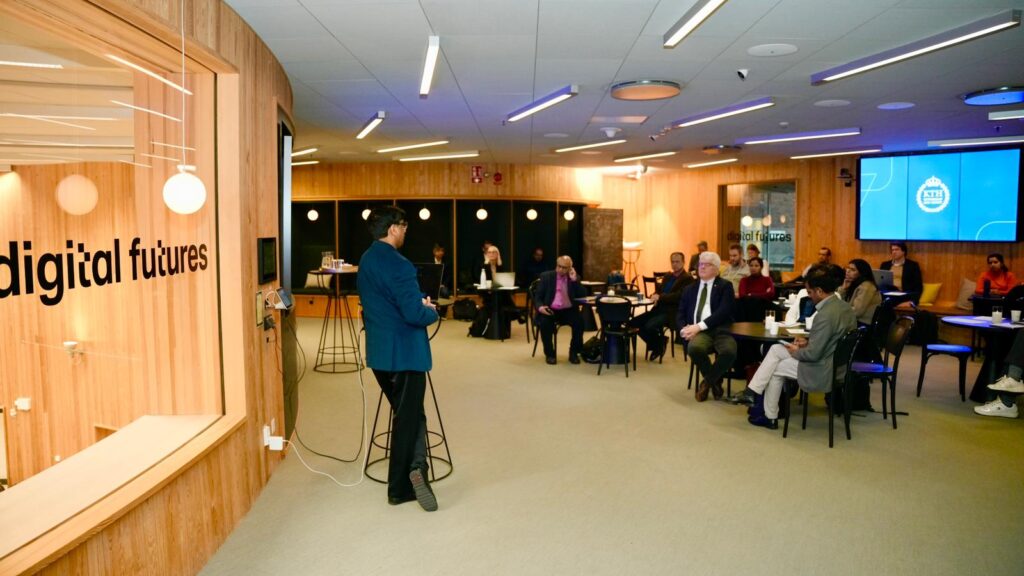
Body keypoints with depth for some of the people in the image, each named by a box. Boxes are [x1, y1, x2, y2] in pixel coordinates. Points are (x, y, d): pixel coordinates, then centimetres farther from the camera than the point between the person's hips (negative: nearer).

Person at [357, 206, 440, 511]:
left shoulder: (366, 261, 10)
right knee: (408, 418, 2)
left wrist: (418, 303, 12)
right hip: (404, 352, -8)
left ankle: (414, 468, 5)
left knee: (408, 414, 16)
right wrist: (431, 310, -3)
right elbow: (415, 315, -23)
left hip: (379, 351, 9)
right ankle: (399, 488, 10)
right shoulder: (398, 264, -19)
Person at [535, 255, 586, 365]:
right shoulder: (546, 276, 2)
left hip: (568, 310, 1)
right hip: (550, 310, -1)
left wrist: (574, 280, -13)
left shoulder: (575, 278, 7)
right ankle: (549, 354, -12)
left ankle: (573, 353, -8)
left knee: (579, 321, -27)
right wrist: (540, 307, -21)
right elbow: (537, 296, 0)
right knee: (544, 322, -32)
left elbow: (583, 295, -5)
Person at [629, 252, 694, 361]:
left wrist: (660, 297, -22)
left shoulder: (687, 279, -5)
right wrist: (656, 297, -2)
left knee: (649, 326, -30)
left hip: (672, 312, -8)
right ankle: (656, 343, 9)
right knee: (633, 322, -8)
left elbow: (679, 296, -17)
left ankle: (660, 344, 1)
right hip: (659, 309, 8)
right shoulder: (667, 277, 20)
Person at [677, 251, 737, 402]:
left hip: (720, 330, -2)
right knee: (694, 347, -34)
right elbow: (680, 313, 17)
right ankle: (715, 381, -4)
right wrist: (684, 328, -6)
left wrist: (699, 326, -17)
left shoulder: (725, 286, 9)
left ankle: (707, 382, -4)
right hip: (698, 331, 2)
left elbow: (723, 312, -6)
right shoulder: (691, 288, 23)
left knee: (729, 351, -35)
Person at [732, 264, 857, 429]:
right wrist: (808, 341, 7)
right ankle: (752, 393, 15)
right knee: (776, 349, 12)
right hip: (837, 363, 9)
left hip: (824, 372, -9)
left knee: (777, 368, 10)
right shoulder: (843, 306, 2)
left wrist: (796, 352, -5)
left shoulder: (825, 315, -27)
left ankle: (770, 417, 25)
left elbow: (813, 354, -24)